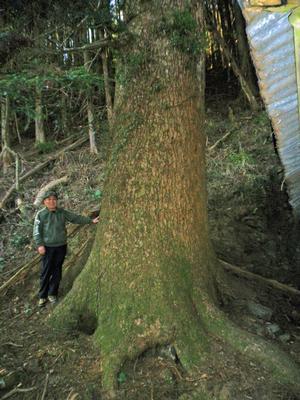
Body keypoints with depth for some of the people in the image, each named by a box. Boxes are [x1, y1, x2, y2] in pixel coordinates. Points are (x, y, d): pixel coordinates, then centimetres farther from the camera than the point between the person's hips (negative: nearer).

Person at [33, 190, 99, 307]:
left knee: (57, 271, 11)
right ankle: (42, 296, 19)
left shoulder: (62, 212, 1)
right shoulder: (40, 214, -7)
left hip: (61, 247, 3)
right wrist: (40, 245, -16)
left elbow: (76, 218, 3)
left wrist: (91, 220, -2)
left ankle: (52, 294, 27)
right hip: (47, 247, -3)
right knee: (45, 272, 4)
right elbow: (37, 231, -7)